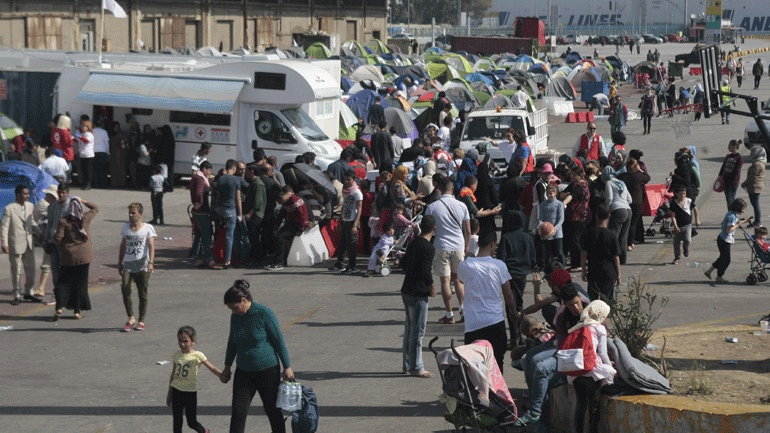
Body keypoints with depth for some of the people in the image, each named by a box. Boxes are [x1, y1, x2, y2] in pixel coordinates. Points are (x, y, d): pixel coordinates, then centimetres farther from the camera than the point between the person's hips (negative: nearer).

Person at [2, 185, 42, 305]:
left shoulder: (30, 206, 7)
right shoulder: (9, 209, -10)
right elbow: (5, 227, -9)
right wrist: (4, 244, -14)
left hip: (29, 243, 5)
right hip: (15, 244, -5)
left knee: (31, 269, 9)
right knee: (16, 271, 3)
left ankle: (28, 293, 26)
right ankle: (17, 296, 15)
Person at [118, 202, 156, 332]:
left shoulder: (148, 228, 0)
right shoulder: (126, 227, 14)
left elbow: (151, 246, -10)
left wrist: (151, 262, -23)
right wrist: (119, 263, 19)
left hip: (142, 265, -3)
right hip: (128, 264, 3)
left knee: (142, 294, 0)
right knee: (125, 289, -16)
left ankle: (141, 321, 13)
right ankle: (131, 318, -7)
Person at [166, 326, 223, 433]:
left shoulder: (197, 356, -10)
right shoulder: (176, 356, 4)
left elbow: (212, 368, -17)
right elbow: (173, 375, 12)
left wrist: (221, 375, -36)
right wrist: (169, 394, 16)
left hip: (190, 392, -4)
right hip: (176, 391, 4)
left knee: (192, 423, 5)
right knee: (177, 421, 5)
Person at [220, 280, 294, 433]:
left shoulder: (264, 314, -14)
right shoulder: (235, 317, 2)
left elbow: (279, 341, -9)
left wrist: (287, 367, -8)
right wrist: (227, 366, 25)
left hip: (267, 370, -4)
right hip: (243, 372, 4)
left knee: (272, 410, 7)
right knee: (238, 412, -5)